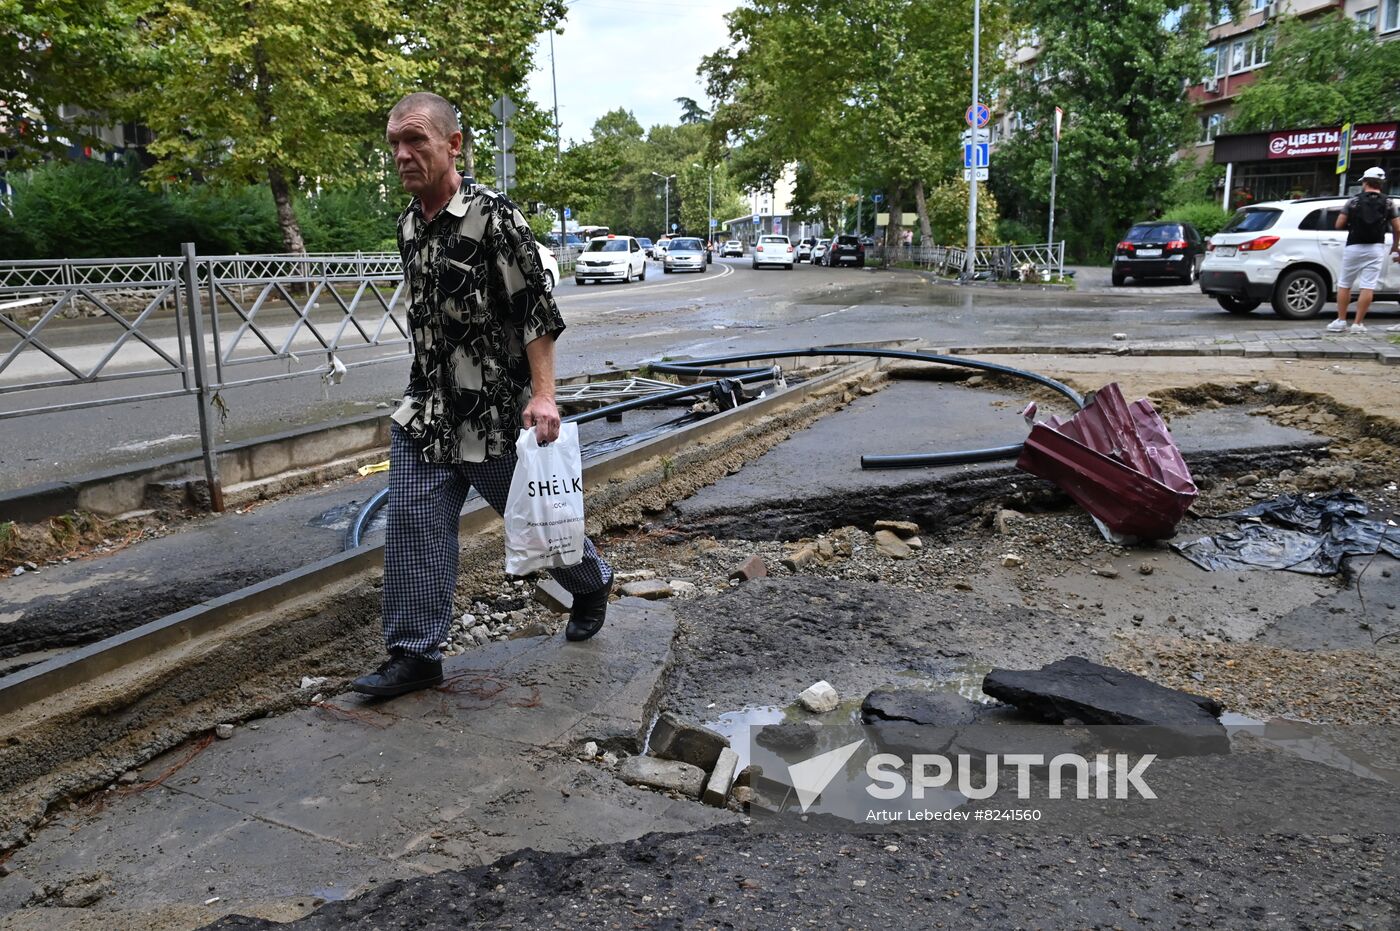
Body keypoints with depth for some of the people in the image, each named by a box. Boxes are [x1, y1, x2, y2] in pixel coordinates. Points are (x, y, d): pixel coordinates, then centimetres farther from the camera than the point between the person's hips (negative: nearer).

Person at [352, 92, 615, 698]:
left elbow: (537, 312, -18)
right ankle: (414, 656, 11)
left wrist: (542, 395, -25)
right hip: (425, 413, 7)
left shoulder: (493, 217, -15)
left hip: (494, 411, -6)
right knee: (413, 529, 1)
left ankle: (593, 583, 38)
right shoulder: (408, 224, 8)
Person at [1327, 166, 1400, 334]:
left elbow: (1339, 224, -3)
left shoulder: (1354, 201, -2)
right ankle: (1358, 323, -2)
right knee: (1368, 287, 0)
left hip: (1354, 247, -1)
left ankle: (1341, 320, 9)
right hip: (1376, 248, 1)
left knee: (1344, 284, 11)